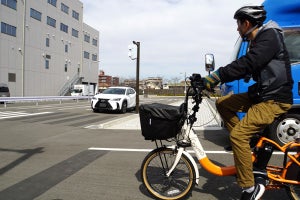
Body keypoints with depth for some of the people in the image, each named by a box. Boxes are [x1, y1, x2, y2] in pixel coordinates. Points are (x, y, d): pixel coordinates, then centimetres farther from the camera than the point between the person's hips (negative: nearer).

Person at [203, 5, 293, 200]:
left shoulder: (269, 37, -15)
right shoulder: (257, 41, 16)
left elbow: (246, 64, -30)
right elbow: (246, 67, 16)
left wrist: (217, 76, -33)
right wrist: (215, 77, 10)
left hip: (274, 99, -10)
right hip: (261, 94, 10)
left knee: (238, 135, -19)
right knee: (222, 103, 7)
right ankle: (246, 145, 11)